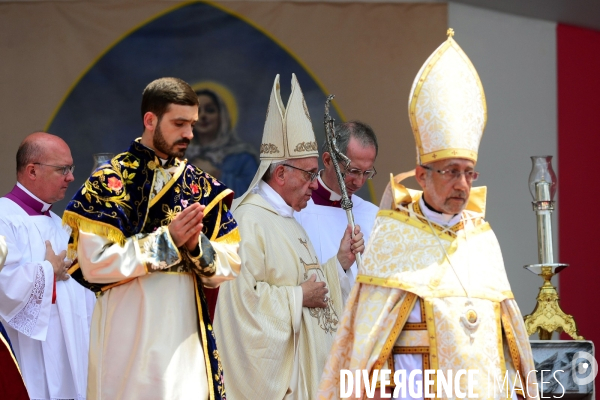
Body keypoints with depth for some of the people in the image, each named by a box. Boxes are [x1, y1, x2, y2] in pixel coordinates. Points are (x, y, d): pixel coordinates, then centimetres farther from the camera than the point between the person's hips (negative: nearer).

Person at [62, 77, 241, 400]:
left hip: (189, 334, 4)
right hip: (131, 335, -4)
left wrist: (196, 245, -13)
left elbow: (230, 265, 6)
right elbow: (93, 263, -15)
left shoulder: (202, 187, 10)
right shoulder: (109, 182, -4)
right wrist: (167, 240, -14)